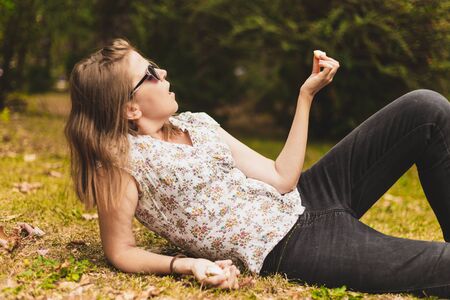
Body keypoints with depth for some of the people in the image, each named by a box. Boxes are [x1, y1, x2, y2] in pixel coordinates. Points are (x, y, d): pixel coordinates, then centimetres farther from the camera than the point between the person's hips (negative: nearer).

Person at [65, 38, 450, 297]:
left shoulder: (196, 123, 8)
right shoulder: (122, 160, -11)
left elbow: (281, 178, 4)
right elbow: (121, 253, -8)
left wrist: (307, 94, 3)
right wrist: (187, 263, -25)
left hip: (300, 202, 8)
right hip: (285, 246, -8)